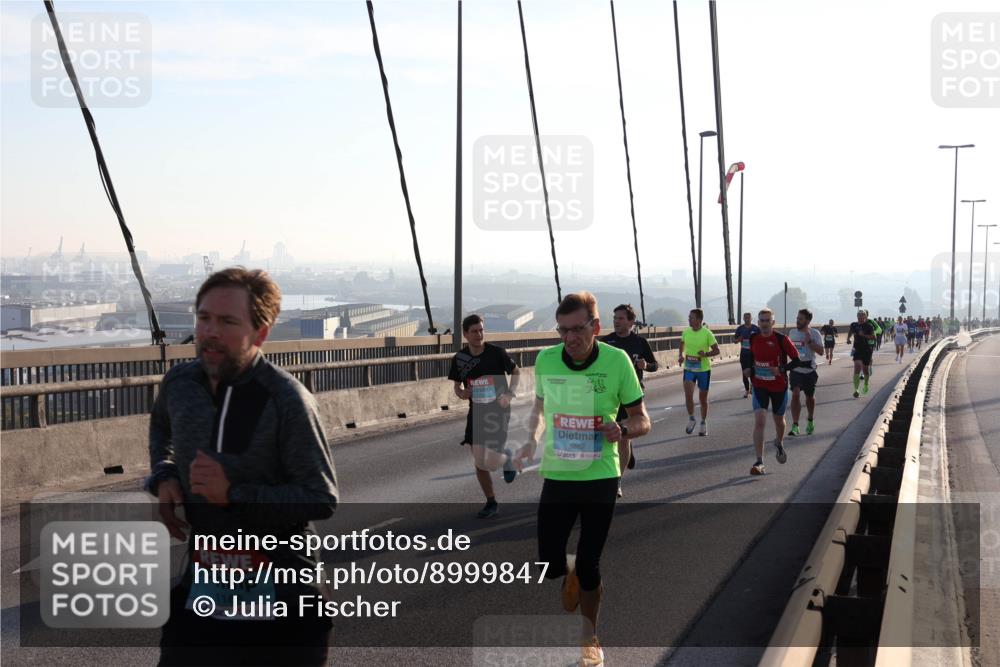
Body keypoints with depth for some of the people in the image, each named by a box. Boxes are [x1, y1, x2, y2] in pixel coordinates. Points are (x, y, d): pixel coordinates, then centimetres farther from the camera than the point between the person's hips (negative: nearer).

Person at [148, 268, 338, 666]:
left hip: (277, 580, -5)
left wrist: (233, 494, -25)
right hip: (202, 572, 5)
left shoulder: (286, 400, -20)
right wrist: (163, 477, 3)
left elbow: (322, 499, -18)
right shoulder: (180, 383, -2)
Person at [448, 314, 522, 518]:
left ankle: (507, 457, 23)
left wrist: (510, 394, -11)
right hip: (476, 411, 4)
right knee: (478, 461, 4)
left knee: (490, 463, -14)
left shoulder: (496, 353, -12)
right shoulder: (459, 358, -2)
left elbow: (516, 372, 3)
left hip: (498, 411, -4)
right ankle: (491, 503, 22)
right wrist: (460, 392, -11)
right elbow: (457, 385, 12)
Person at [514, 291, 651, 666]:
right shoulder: (545, 360, -5)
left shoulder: (616, 361, -11)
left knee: (589, 565, 5)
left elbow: (642, 420, -2)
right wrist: (532, 441, -4)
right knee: (549, 564, 2)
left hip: (600, 477, -2)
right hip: (556, 476, 2)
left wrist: (623, 431, -23)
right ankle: (570, 578, 40)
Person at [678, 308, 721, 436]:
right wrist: (680, 355, -3)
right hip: (689, 369, 2)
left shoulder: (707, 334, -13)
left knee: (703, 398, 10)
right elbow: (682, 345, 16)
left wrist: (705, 354, -26)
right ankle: (691, 419, 9)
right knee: (688, 395, -14)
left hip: (704, 369, -2)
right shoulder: (686, 332, -1)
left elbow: (716, 351, -8)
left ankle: (704, 423, 29)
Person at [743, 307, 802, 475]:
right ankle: (759, 463, -16)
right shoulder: (753, 339, -2)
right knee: (759, 421, -16)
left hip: (779, 386, -1)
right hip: (760, 386, 1)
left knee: (779, 420, 19)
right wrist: (750, 370, 0)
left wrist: (781, 369, -25)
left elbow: (796, 360, -10)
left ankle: (779, 444, 54)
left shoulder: (781, 339, -13)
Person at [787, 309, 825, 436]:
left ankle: (810, 422, 40)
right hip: (795, 370, 2)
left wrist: (809, 341, -26)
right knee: (795, 394, -17)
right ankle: (795, 426, -19)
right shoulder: (792, 333, 5)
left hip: (809, 370, -2)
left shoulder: (814, 334, -8)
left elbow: (821, 351, -17)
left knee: (810, 397, 15)